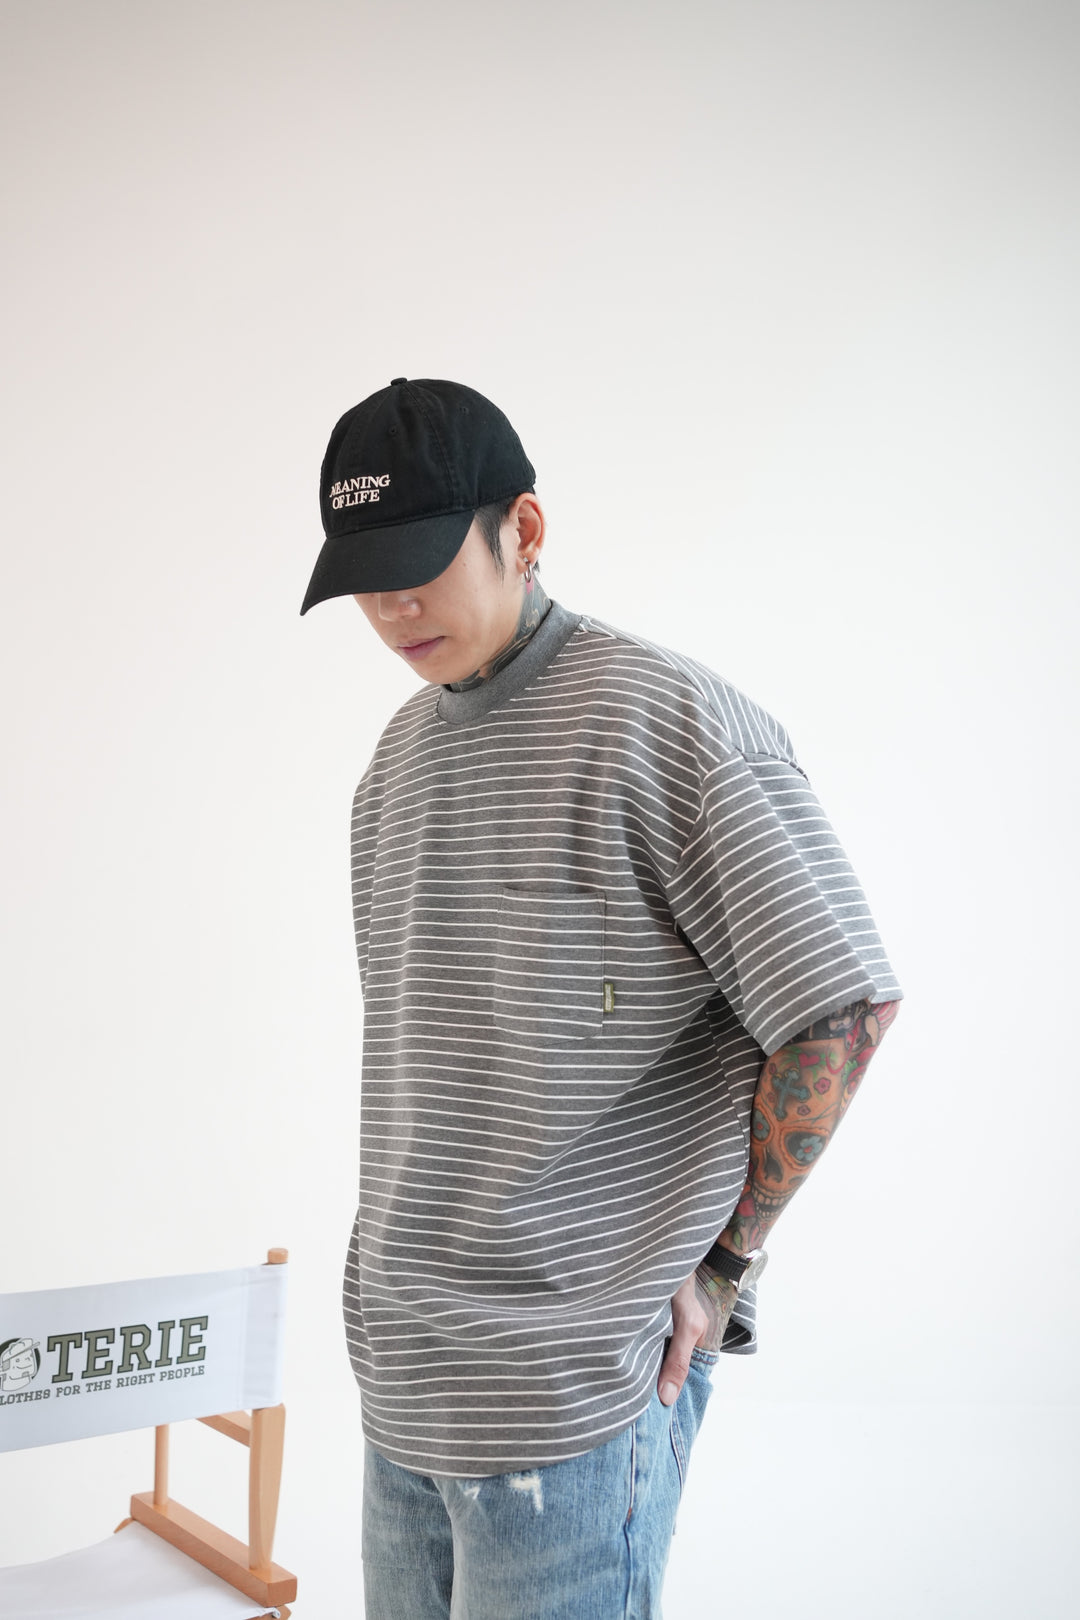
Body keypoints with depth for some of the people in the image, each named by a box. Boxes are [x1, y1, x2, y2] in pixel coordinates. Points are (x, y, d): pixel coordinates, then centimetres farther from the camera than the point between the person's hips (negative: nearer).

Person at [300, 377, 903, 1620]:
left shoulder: (668, 723, -13)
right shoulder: (400, 751, 11)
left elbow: (843, 1007, -13)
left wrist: (721, 1258, -9)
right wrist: (403, 1256, 13)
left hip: (579, 1373, -7)